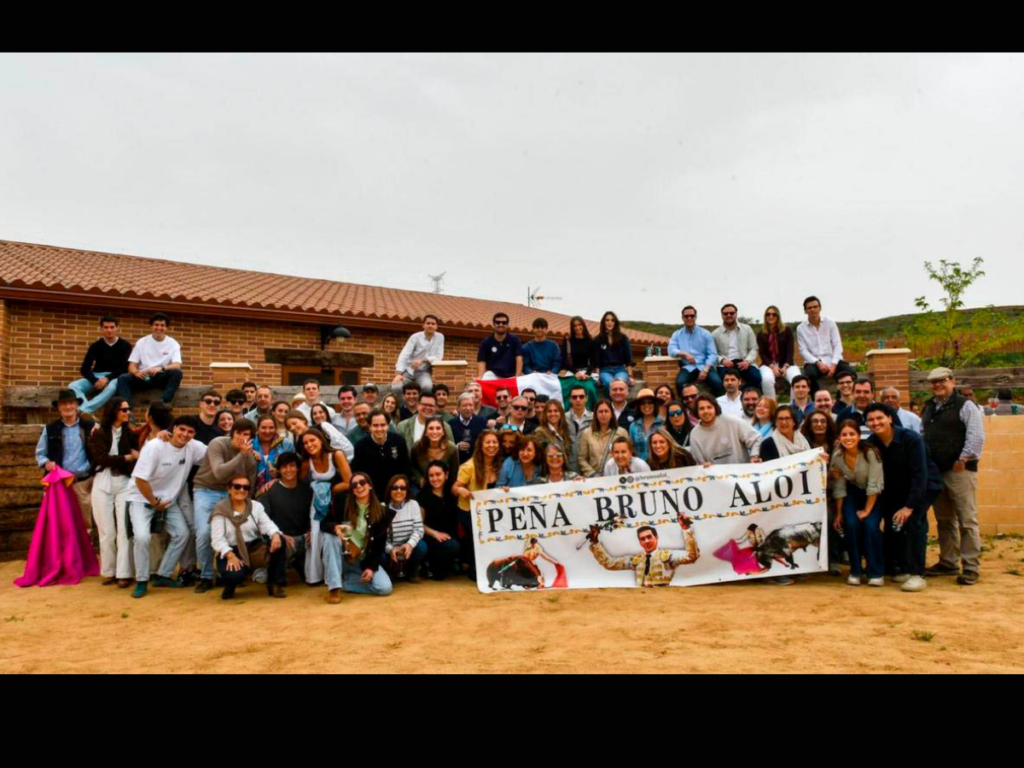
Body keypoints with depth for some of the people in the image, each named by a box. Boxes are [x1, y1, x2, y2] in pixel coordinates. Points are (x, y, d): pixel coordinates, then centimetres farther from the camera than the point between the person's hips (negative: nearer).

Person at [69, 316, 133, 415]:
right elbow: (84, 369, 0)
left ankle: (83, 411, -47)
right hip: (97, 377, 3)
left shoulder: (125, 345, 3)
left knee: (111, 387, -40)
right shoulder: (96, 346, 8)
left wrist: (108, 378, -20)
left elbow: (125, 368, -5)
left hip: (115, 378, -3)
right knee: (73, 386, -24)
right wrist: (95, 381, -19)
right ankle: (87, 412, -45)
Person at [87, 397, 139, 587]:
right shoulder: (99, 433, 2)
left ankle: (124, 573, -5)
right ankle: (109, 572, 16)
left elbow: (136, 456, 3)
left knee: (124, 529, -6)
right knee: (107, 531, 4)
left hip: (124, 484, 1)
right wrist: (126, 458, -5)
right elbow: (101, 458, -9)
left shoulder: (129, 433, 10)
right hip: (103, 484, -1)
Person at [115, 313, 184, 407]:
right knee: (123, 378, -25)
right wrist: (136, 372, -21)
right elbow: (132, 365, 4)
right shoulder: (141, 342, 8)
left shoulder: (173, 344, 3)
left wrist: (161, 368, -31)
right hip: (144, 378, 2)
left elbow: (177, 365, -11)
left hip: (162, 378, -1)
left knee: (177, 372, -32)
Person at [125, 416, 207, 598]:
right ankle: (141, 581, -4)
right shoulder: (154, 447, -26)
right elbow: (140, 479, -24)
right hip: (142, 498, -5)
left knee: (182, 534, -1)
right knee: (143, 536, -22)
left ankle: (162, 575, 14)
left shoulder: (194, 447, -12)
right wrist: (154, 502, -16)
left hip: (168, 500, 6)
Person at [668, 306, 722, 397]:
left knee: (717, 382, -30)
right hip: (688, 367, 0)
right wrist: (684, 354, -20)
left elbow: (713, 354, 1)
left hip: (704, 366, 0)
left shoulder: (705, 333, 9)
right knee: (679, 382, -33)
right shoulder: (677, 334, 13)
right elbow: (671, 350, -1)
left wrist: (705, 370, -15)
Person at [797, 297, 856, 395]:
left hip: (832, 361, 1)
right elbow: (803, 351, -2)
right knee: (810, 374, -36)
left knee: (850, 372, -27)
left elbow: (837, 345, 0)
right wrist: (818, 362, -17)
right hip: (814, 363, -1)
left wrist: (833, 364, -15)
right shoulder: (801, 328, 5)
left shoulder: (830, 323, 7)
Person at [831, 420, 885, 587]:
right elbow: (840, 487, -6)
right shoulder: (837, 456, -15)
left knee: (870, 526, -22)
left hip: (873, 496, -3)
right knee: (851, 525, -18)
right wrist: (838, 513, -4)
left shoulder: (870, 452, -27)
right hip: (853, 493, 3)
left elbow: (874, 485, -23)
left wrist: (867, 510, -20)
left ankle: (876, 573, -5)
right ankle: (855, 571, 0)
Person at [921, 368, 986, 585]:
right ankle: (948, 562, 23)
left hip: (959, 471, -7)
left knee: (967, 521, -4)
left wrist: (964, 459, -16)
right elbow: (922, 436, 21)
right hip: (935, 471, 7)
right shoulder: (928, 408, 16)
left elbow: (977, 436, -14)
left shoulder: (965, 406, -5)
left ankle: (971, 567, 2)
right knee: (944, 520, 14)